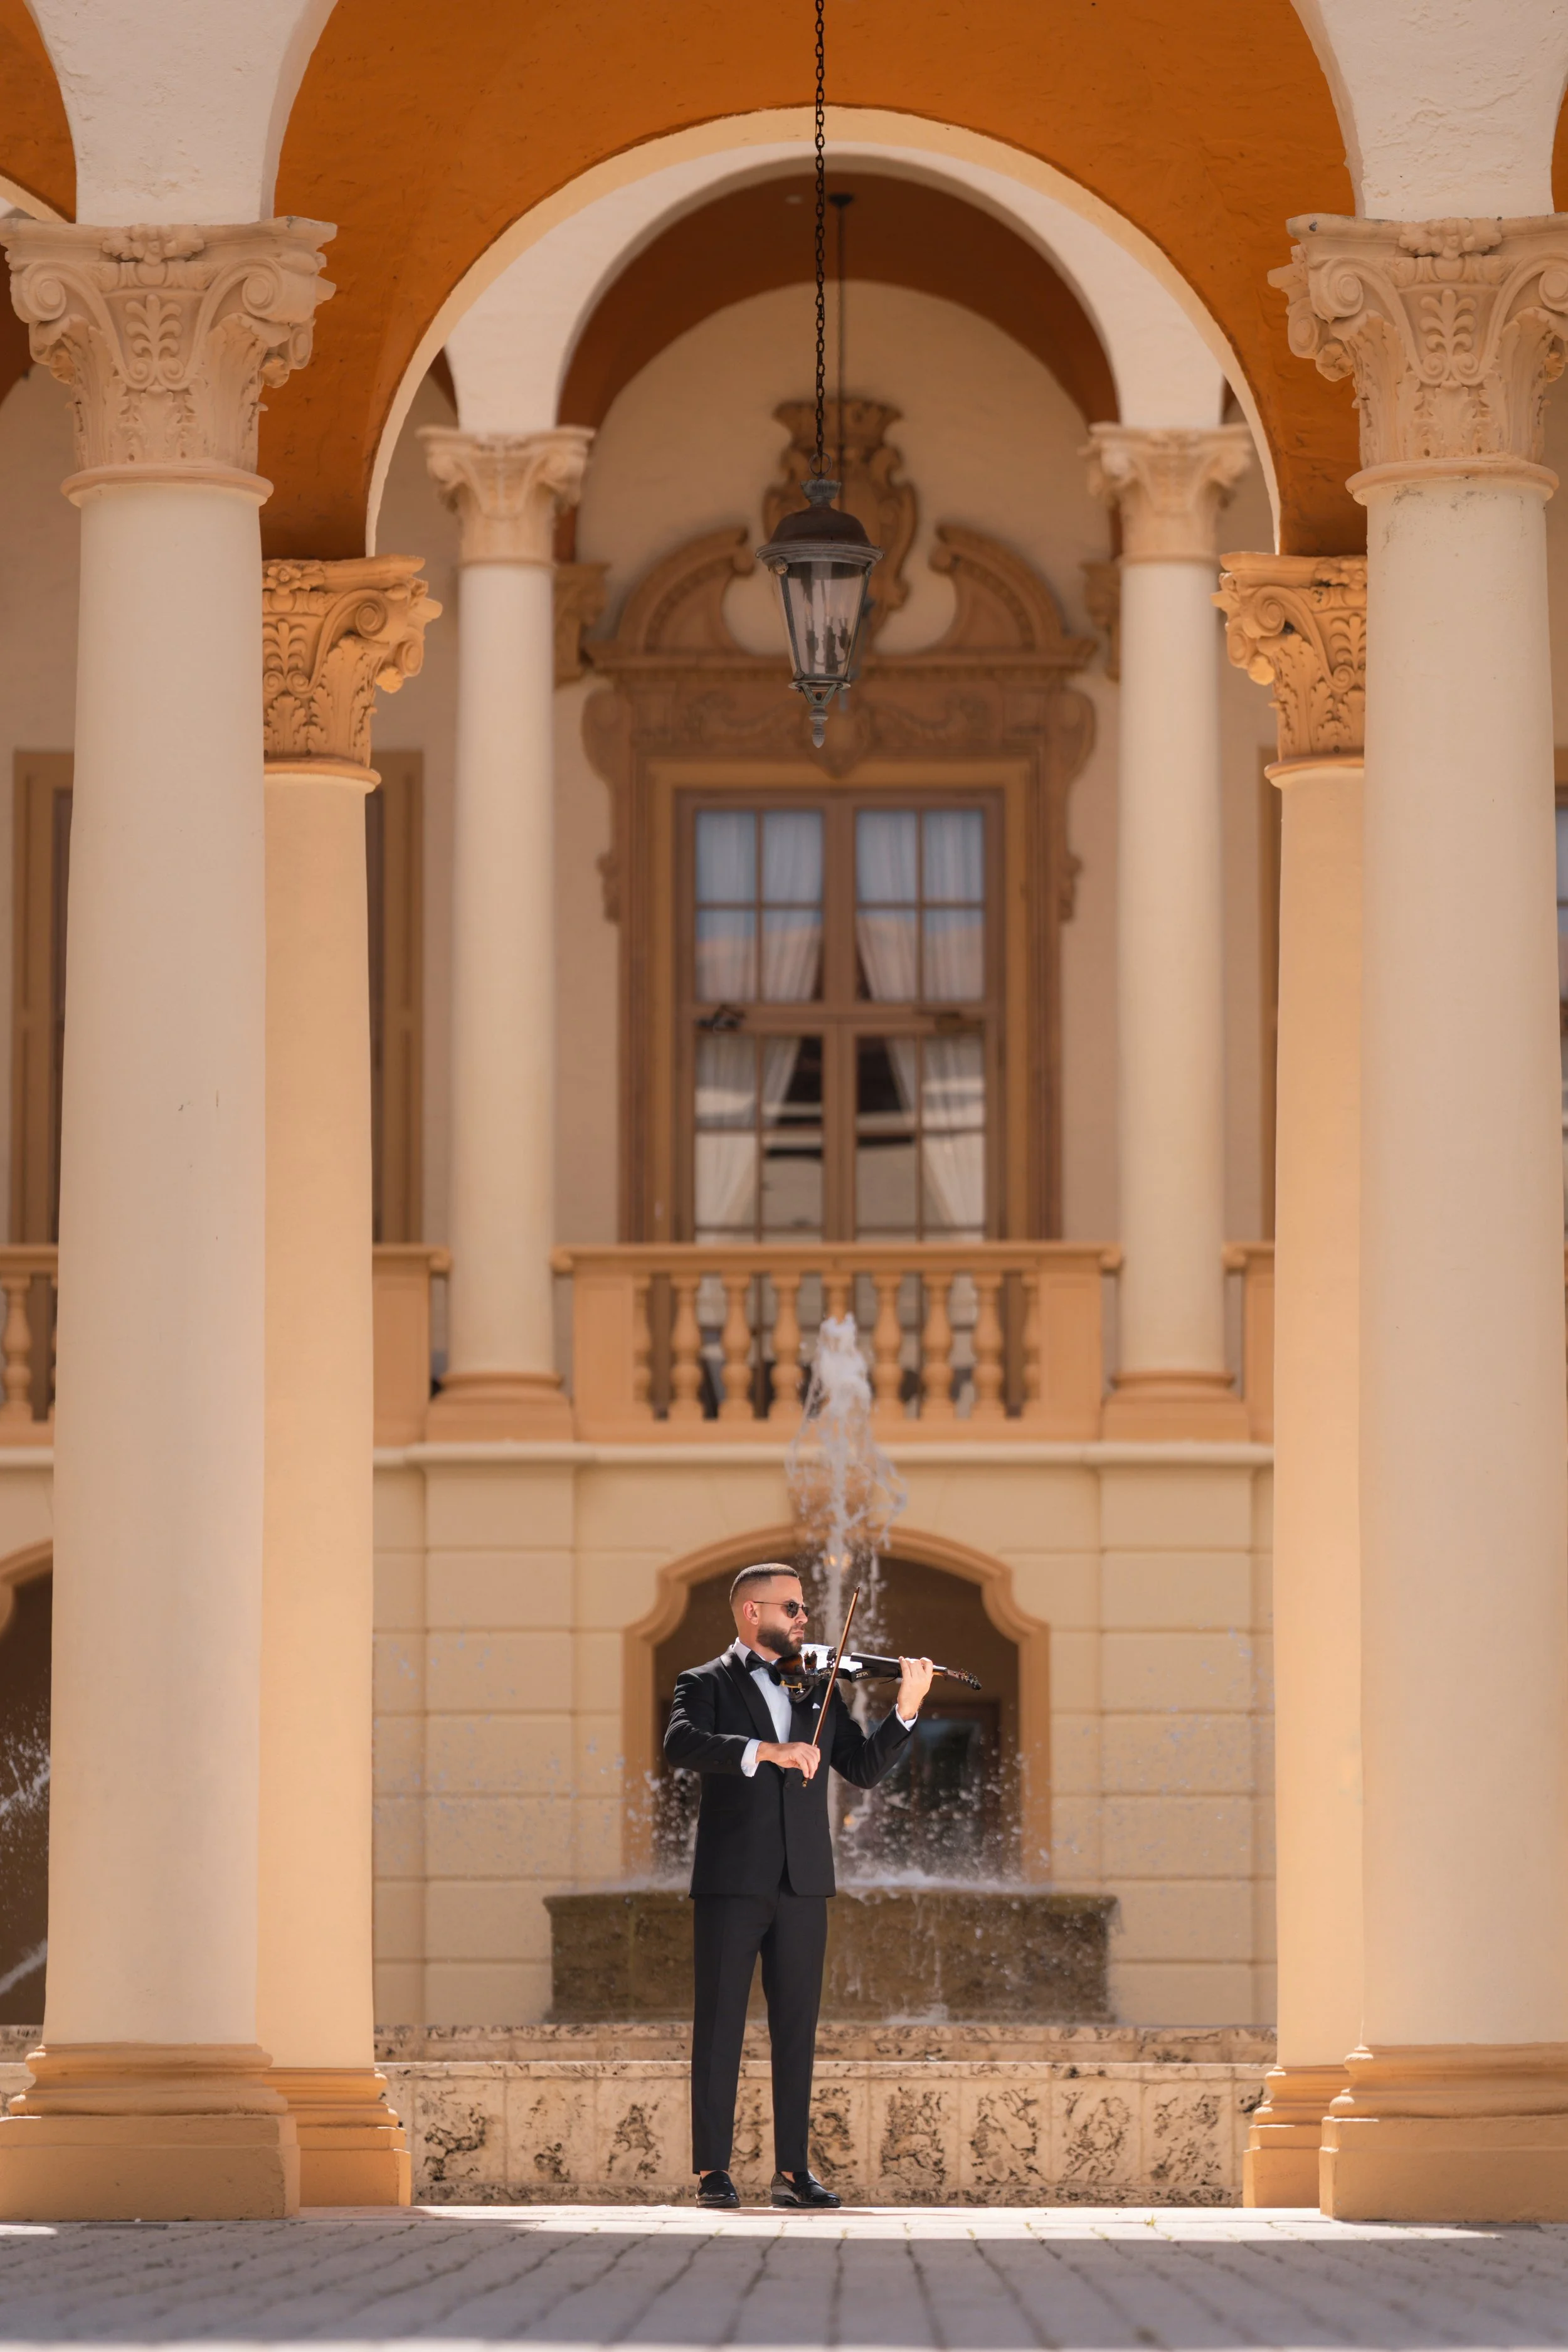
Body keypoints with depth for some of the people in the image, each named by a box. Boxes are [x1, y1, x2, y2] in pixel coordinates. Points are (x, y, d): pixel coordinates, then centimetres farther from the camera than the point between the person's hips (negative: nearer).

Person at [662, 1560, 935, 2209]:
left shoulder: (817, 1690, 17)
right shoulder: (707, 1684, 4)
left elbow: (865, 1768, 11)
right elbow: (682, 1744, -17)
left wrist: (905, 1709, -3)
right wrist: (764, 1751, -28)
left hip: (802, 1886, 4)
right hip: (731, 1882, -4)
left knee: (797, 2028, 5)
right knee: (720, 2025, -3)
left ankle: (793, 2169, 7)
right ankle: (712, 2169, -2)